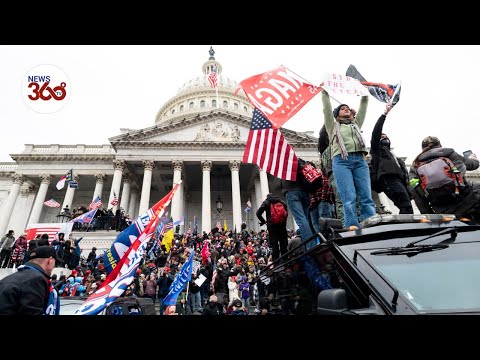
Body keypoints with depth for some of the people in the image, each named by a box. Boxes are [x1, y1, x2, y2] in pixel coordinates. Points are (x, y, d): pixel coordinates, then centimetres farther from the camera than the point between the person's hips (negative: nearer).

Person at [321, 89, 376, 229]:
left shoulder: (356, 124, 34)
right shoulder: (333, 126, 24)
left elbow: (363, 108, 31)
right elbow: (327, 108, 17)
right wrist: (324, 92, 19)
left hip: (360, 160, 4)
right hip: (341, 161, -3)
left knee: (367, 198, -9)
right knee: (349, 199, -16)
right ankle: (353, 230, -21)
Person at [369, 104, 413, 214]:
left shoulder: (393, 156, 39)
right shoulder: (377, 149, 23)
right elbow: (376, 132, 7)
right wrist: (385, 114, 9)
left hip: (400, 181, 7)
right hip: (389, 180, -7)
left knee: (407, 208, -8)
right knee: (406, 207, -25)